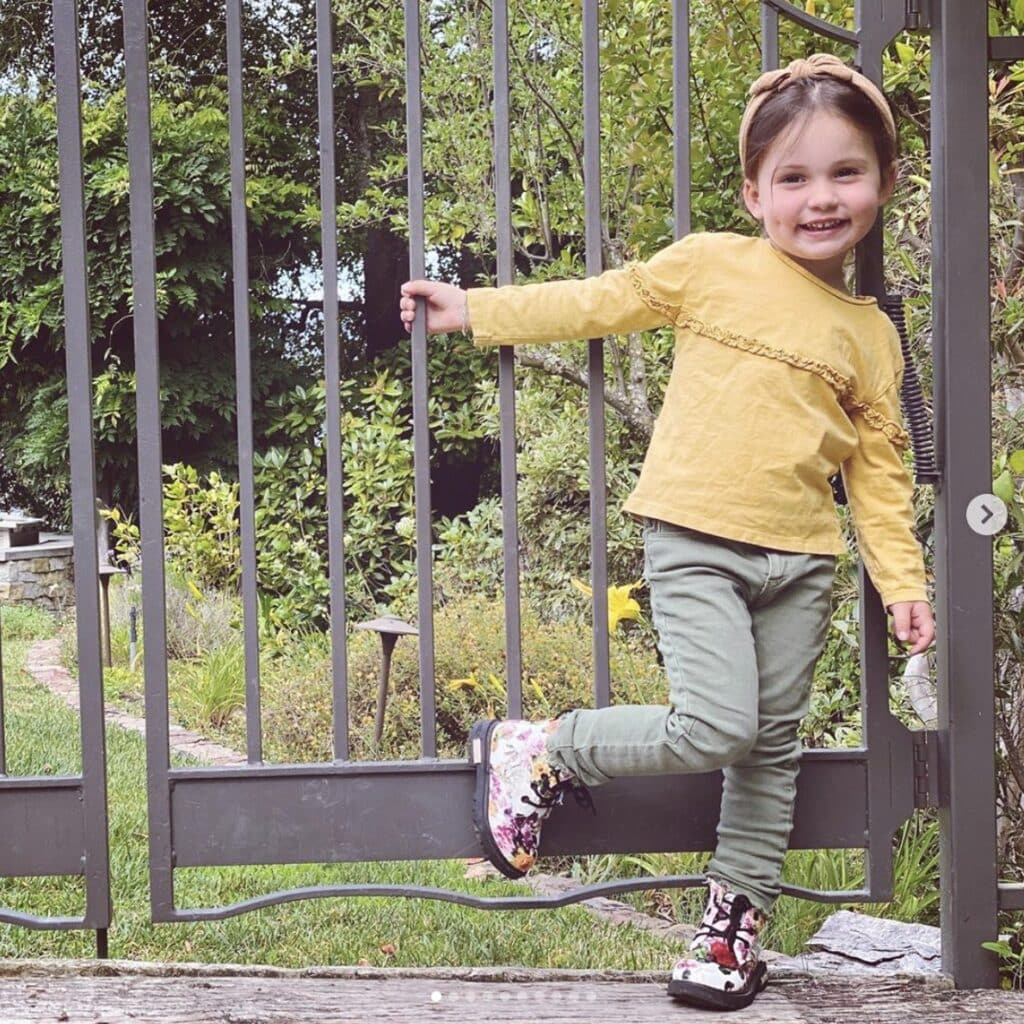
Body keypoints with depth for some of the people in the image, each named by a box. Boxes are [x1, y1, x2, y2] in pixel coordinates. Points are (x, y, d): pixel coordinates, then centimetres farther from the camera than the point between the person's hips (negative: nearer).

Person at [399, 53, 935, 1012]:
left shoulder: (871, 335, 9)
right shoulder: (710, 265, 1)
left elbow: (879, 471, 11)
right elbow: (601, 302, 8)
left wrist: (903, 583, 4)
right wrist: (475, 310, 9)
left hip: (800, 559, 4)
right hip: (695, 542, -4)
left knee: (773, 745, 10)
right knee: (715, 729, -17)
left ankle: (735, 915, 26)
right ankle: (537, 752, 5)